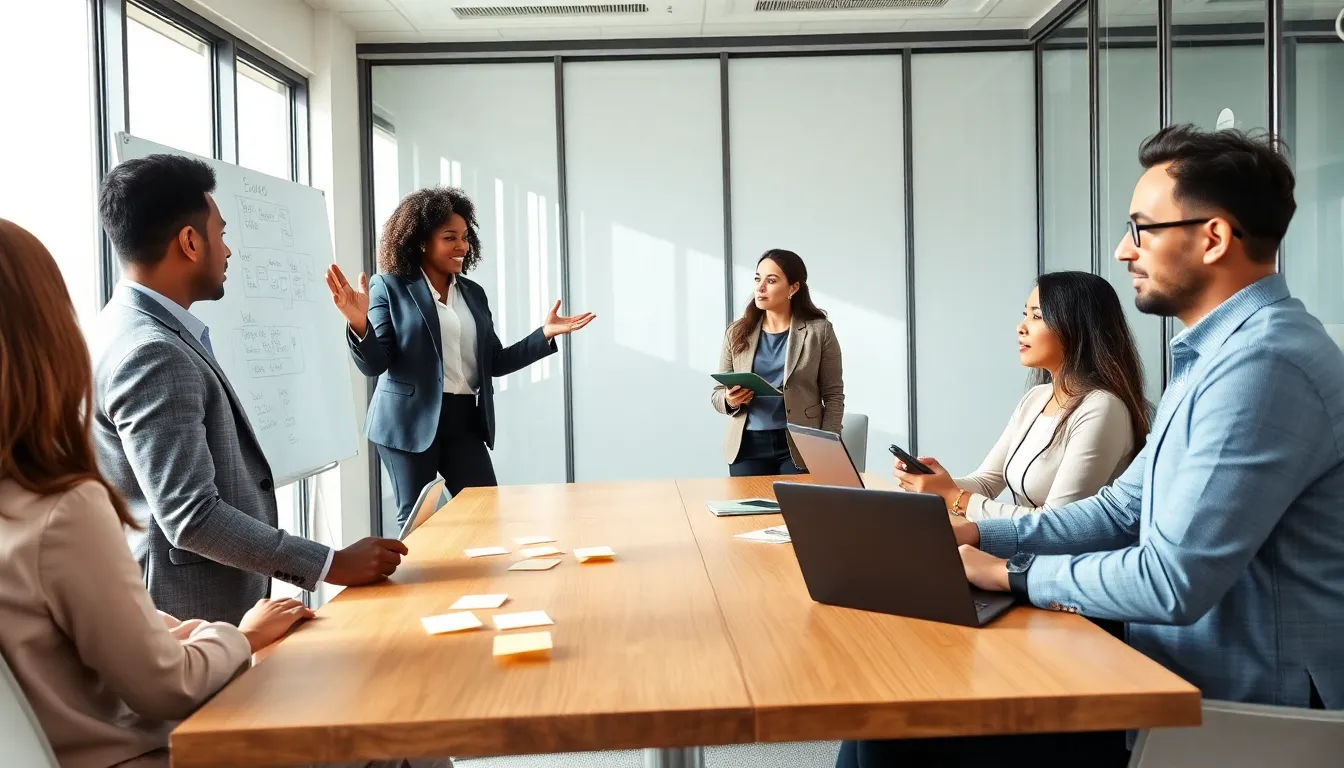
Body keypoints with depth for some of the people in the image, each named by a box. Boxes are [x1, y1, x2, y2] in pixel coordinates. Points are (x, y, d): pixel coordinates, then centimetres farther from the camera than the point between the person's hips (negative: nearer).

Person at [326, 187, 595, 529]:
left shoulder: (474, 293, 13)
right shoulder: (389, 287, -2)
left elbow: (495, 362, 13)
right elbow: (373, 364, -8)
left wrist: (544, 334, 4)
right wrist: (358, 322, -27)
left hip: (465, 422, 5)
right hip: (411, 422, -4)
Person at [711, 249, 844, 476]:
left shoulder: (819, 331, -1)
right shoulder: (737, 333, 6)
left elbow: (833, 395, 0)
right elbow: (717, 393, 10)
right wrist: (730, 400, -14)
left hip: (801, 446, -2)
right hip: (748, 446, 2)